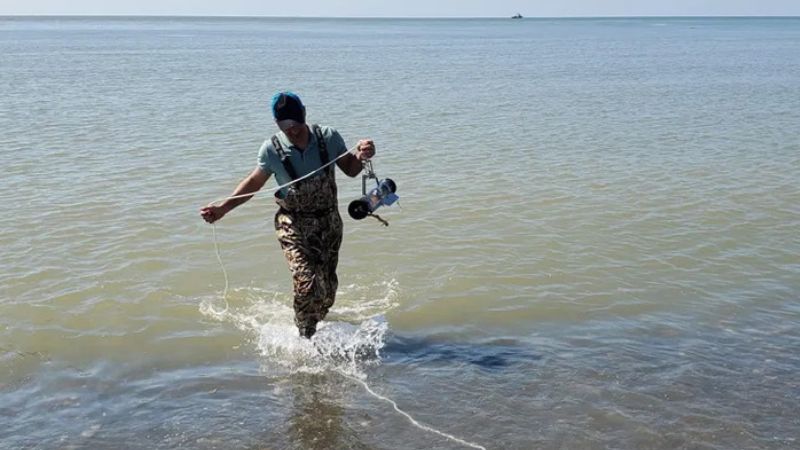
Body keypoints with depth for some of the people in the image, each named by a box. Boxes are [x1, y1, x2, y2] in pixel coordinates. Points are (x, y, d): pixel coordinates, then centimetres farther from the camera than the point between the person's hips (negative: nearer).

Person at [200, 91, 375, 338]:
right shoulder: (272, 149, -11)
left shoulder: (328, 137, -8)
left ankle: (313, 325, 38)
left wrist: (360, 156, -18)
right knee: (307, 284, -20)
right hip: (294, 225, -3)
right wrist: (223, 208, -3)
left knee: (327, 288, 11)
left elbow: (350, 169, 4)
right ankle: (306, 339, 0)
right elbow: (254, 182, 4)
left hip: (329, 222, 3)